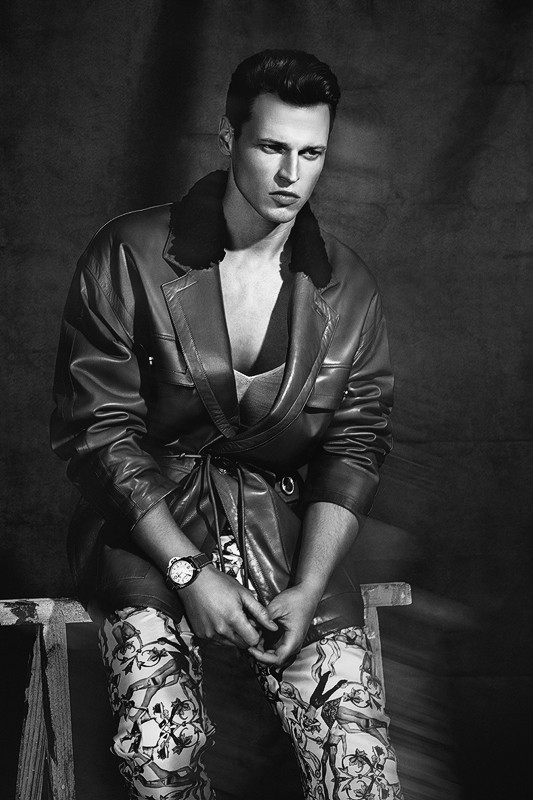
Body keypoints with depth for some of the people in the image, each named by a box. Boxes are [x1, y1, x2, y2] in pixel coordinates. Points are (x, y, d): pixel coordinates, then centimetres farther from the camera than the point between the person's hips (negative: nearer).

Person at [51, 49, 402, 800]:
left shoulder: (349, 289, 3)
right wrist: (189, 570, -15)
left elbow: (354, 445, 4)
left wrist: (309, 586, -10)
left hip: (286, 524, 2)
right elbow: (98, 431, -7)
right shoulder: (129, 259, -7)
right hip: (148, 517, -2)